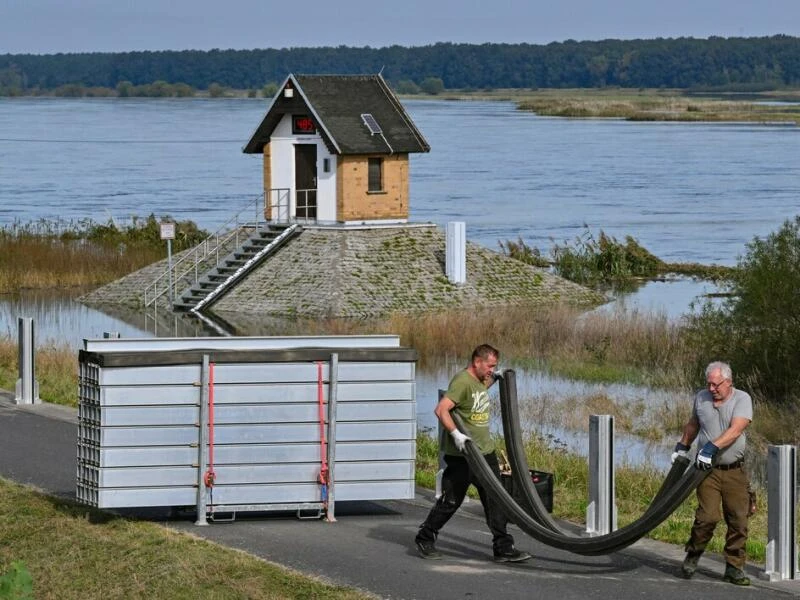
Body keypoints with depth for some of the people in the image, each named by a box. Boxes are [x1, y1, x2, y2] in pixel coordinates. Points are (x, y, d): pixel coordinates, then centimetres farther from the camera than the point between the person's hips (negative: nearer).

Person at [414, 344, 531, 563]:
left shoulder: (480, 381, 12)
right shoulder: (462, 381, -17)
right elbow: (441, 410, -26)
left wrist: (492, 380, 27)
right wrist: (456, 434, -33)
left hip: (485, 452, 8)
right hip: (461, 456, -8)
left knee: (495, 500, 5)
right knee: (451, 501, 3)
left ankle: (503, 548, 7)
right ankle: (425, 539, 20)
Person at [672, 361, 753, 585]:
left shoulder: (742, 399, -7)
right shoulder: (701, 398, 6)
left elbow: (735, 431, -21)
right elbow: (693, 424, 26)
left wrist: (712, 447, -32)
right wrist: (682, 447, 28)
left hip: (735, 471, -1)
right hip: (708, 469, 1)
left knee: (738, 520, -2)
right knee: (708, 516, -13)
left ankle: (734, 567, 8)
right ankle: (693, 555, 8)